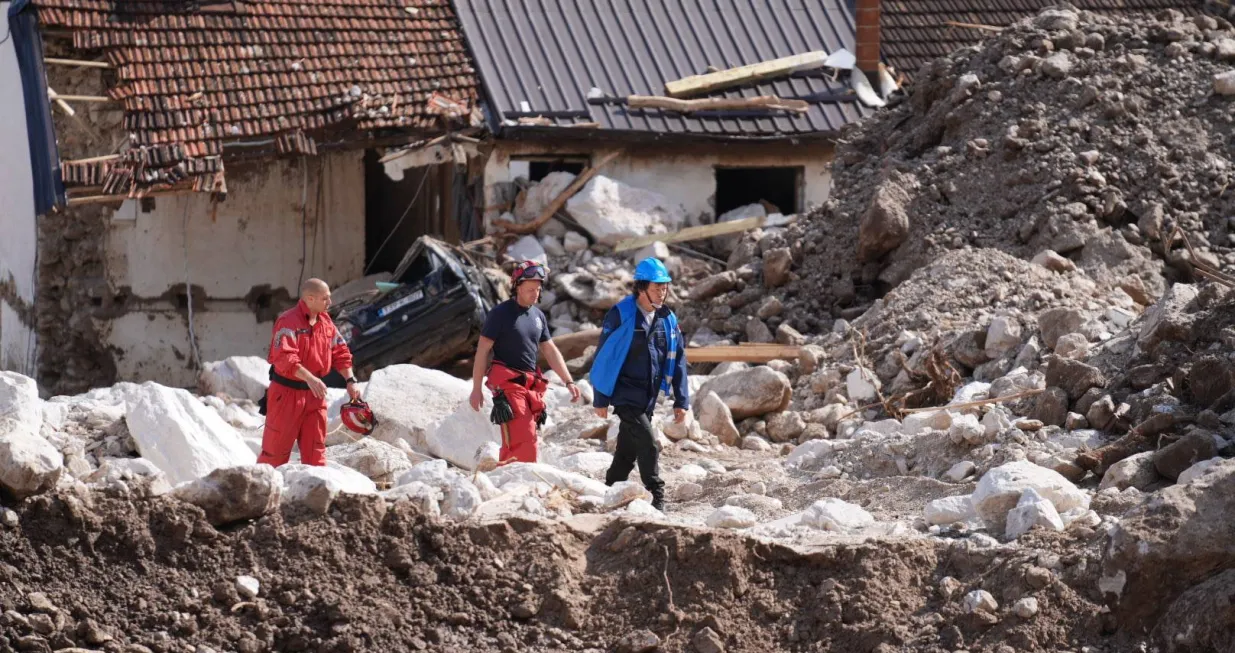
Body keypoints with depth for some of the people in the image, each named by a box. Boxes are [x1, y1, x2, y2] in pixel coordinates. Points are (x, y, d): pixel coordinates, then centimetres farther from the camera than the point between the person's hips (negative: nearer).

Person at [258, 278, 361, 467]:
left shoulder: (325, 322, 6)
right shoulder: (288, 322, -17)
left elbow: (340, 352, 13)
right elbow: (284, 357, -28)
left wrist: (350, 380, 2)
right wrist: (309, 378, -36)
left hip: (313, 392, 7)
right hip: (287, 392, -6)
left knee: (315, 447, 7)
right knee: (276, 447, 1)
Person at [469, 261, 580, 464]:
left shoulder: (538, 316, 14)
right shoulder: (501, 314, -6)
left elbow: (550, 350, 19)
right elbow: (482, 350, -6)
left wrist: (569, 381, 10)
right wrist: (476, 388, -10)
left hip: (531, 384, 7)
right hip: (508, 384, -7)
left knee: (514, 444, 6)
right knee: (525, 440, -17)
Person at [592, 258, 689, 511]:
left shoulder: (668, 320, 6)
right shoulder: (621, 315, -11)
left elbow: (677, 361, 10)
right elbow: (604, 357, -8)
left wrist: (681, 401, 6)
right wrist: (600, 399, -7)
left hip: (648, 398, 6)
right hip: (625, 393, -6)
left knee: (627, 452, 12)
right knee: (649, 444, -15)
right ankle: (656, 500, -10)